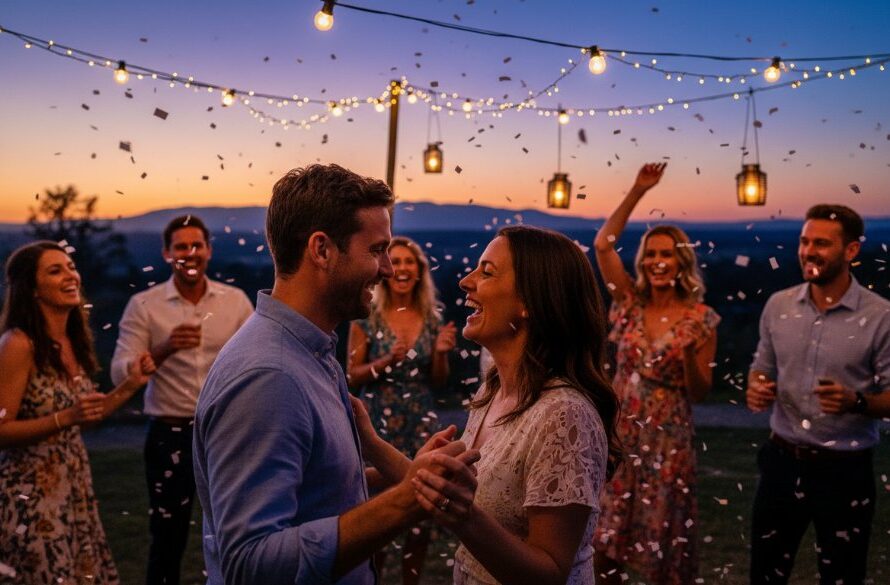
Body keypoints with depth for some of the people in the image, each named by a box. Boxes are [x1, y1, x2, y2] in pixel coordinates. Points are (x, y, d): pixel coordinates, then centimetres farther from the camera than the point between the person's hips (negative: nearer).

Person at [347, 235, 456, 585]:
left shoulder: (432, 319, 5)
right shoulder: (366, 317, -4)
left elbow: (438, 382, 10)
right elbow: (352, 375, -4)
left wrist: (441, 353, -9)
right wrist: (387, 361, -20)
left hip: (420, 425, 3)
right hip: (378, 424, -3)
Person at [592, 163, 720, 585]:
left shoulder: (701, 319, -6)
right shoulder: (630, 303, 1)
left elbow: (700, 393, -3)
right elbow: (602, 244, -7)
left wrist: (689, 356, -23)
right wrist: (638, 192, -10)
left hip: (667, 439, -2)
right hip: (620, 433, 3)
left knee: (663, 546, 8)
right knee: (606, 541, 9)